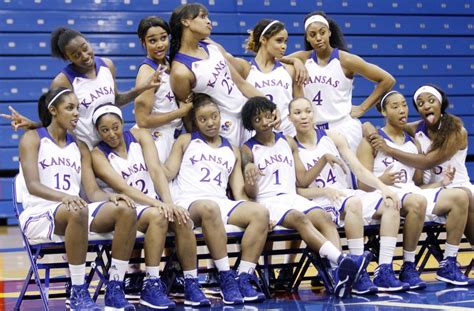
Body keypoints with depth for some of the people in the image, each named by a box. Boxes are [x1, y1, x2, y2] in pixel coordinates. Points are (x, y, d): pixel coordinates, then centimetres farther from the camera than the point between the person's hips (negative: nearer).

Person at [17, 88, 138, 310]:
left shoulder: (79, 147, 18)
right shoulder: (32, 139, 2)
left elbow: (93, 191, 9)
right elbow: (32, 185, -13)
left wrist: (111, 196, -15)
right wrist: (63, 197, -33)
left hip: (74, 211, 6)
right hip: (39, 214, -6)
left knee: (126, 210, -21)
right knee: (77, 212, -40)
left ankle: (115, 290, -20)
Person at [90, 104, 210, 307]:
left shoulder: (140, 136, 6)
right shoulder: (98, 155, -2)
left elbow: (156, 170, -8)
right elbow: (123, 188, -15)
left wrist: (168, 202, -25)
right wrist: (157, 203, -29)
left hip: (155, 203, 3)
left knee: (181, 219, -29)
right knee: (157, 216, -35)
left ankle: (191, 285, -23)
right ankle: (151, 287, -34)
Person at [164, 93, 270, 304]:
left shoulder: (232, 151, 25)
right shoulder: (185, 141, 19)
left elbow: (239, 193, 18)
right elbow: (168, 173, 6)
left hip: (221, 204, 4)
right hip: (189, 203, -4)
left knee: (260, 213, -25)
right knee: (209, 208, -41)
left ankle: (245, 277, -29)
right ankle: (226, 277, -36)